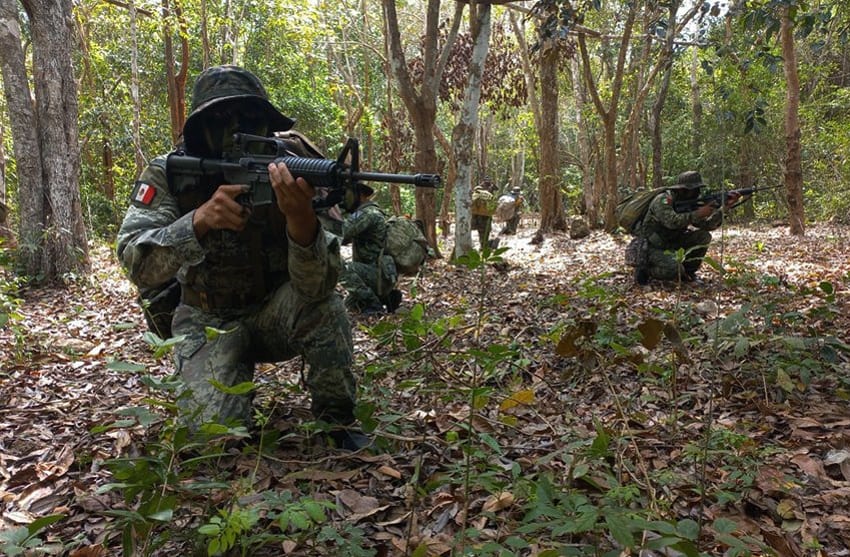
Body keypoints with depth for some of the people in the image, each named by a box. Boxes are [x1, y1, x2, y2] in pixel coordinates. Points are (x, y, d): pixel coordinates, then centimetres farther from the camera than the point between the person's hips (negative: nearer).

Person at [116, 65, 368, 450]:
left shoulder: (288, 174, -18)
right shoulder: (170, 175, -14)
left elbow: (316, 286, -30)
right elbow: (138, 263, -27)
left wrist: (301, 217, -50)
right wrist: (200, 219, -44)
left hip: (275, 313, 0)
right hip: (208, 321, 0)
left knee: (323, 306, -32)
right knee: (216, 427, -22)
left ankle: (336, 419, -9)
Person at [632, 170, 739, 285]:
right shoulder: (663, 200, -19)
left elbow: (707, 225, -2)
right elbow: (672, 221, -36)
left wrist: (724, 207, -14)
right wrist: (697, 214, -31)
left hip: (669, 244, 8)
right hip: (650, 247, -8)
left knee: (703, 236, -5)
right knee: (674, 270, -32)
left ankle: (687, 272, 4)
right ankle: (645, 269, -4)